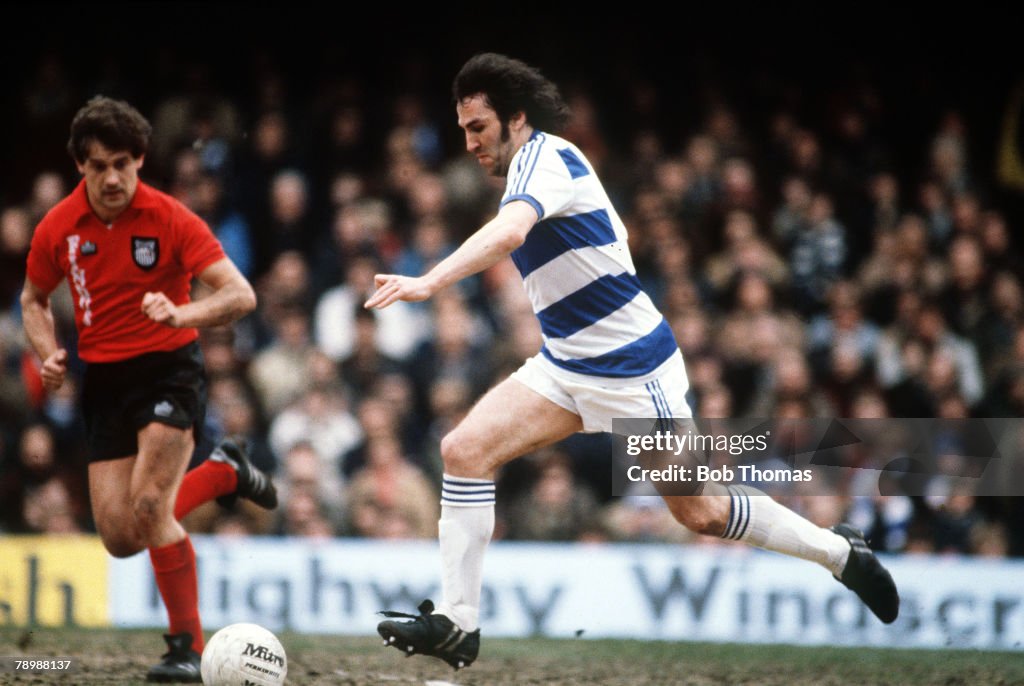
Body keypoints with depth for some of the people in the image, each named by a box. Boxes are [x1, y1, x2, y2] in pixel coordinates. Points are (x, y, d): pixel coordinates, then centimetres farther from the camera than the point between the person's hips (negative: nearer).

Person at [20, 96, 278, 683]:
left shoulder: (169, 218, -13)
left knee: (149, 506, -23)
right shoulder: (58, 228, -2)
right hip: (104, 380, 5)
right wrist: (48, 353, -2)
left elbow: (241, 295, -18)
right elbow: (35, 299, 17)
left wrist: (181, 315, -36)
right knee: (120, 538, -2)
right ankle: (223, 472, 25)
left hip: (169, 366, -5)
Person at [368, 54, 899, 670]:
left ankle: (840, 552, 22)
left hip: (632, 371, -9)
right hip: (566, 365, 9)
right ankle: (456, 623, -9)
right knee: (463, 451, -9)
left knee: (700, 512, 1)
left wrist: (429, 283, -51)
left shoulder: (543, 157, -18)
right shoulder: (547, 161, 10)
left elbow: (509, 232, -39)